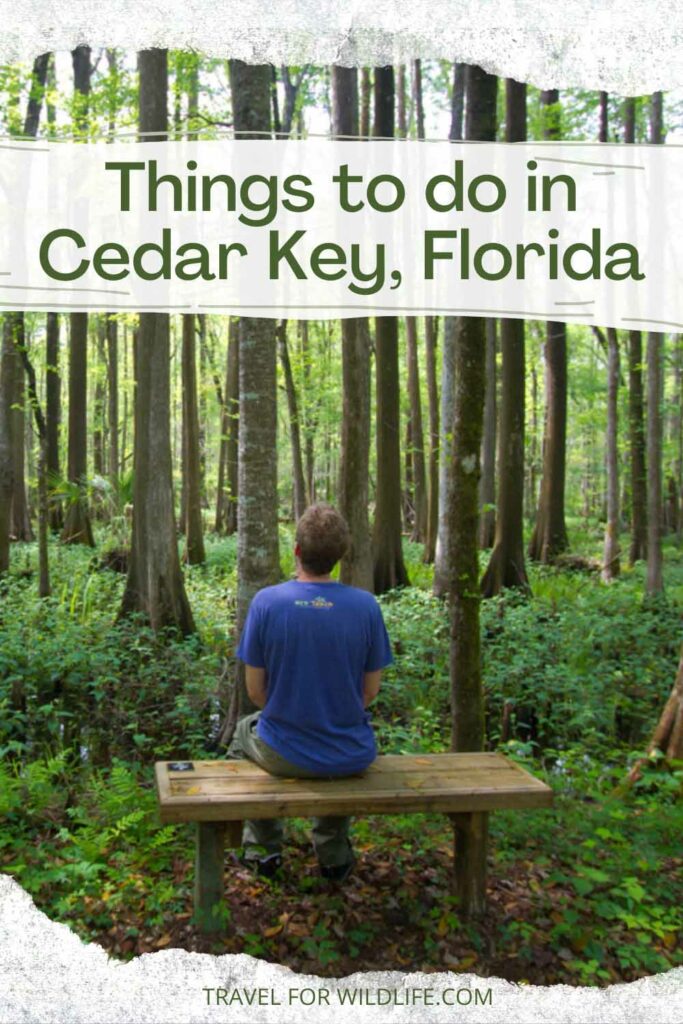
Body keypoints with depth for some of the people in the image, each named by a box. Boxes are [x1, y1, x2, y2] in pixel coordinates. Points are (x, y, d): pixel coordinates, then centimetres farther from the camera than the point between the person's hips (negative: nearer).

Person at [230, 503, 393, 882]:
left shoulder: (266, 601, -15)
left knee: (244, 730, 34)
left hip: (283, 755, -1)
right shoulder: (365, 605, -12)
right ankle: (334, 855, 41)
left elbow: (255, 690, -6)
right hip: (352, 758, 1)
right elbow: (370, 690, -2)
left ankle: (264, 847, 39)